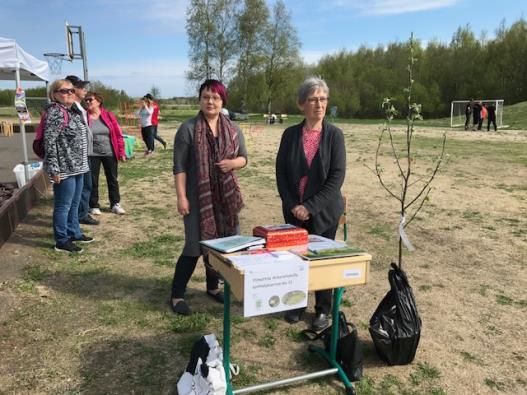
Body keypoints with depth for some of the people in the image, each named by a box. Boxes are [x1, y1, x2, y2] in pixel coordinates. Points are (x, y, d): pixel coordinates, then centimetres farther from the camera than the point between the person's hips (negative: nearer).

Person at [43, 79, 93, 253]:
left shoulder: (74, 111, 12)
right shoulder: (55, 112, -14)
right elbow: (50, 142, -18)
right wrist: (53, 168, -21)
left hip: (77, 167, 9)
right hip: (64, 168, -9)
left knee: (75, 204, 19)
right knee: (63, 205, 1)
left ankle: (74, 232, 33)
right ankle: (62, 241, 12)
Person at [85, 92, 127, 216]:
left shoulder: (108, 115, -1)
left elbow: (118, 134, 1)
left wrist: (121, 151, -2)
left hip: (110, 154, 1)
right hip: (92, 154, -1)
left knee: (112, 179, 10)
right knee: (93, 181, 7)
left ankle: (115, 204, 22)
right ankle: (94, 206, 19)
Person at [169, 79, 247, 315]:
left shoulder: (233, 129, 6)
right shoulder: (188, 128, -7)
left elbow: (244, 157, 13)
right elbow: (179, 167, -8)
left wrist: (233, 163, -10)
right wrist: (181, 196, -14)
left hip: (225, 195, 5)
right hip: (198, 196, -5)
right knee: (195, 246, -3)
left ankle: (213, 287, 32)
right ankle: (177, 295, 13)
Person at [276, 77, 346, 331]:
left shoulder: (334, 134, -6)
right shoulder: (290, 134, 0)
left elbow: (337, 176, -11)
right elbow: (281, 172, 1)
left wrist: (311, 207, -15)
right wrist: (292, 205, -10)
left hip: (324, 211, -2)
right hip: (294, 211, 2)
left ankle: (323, 309, 27)